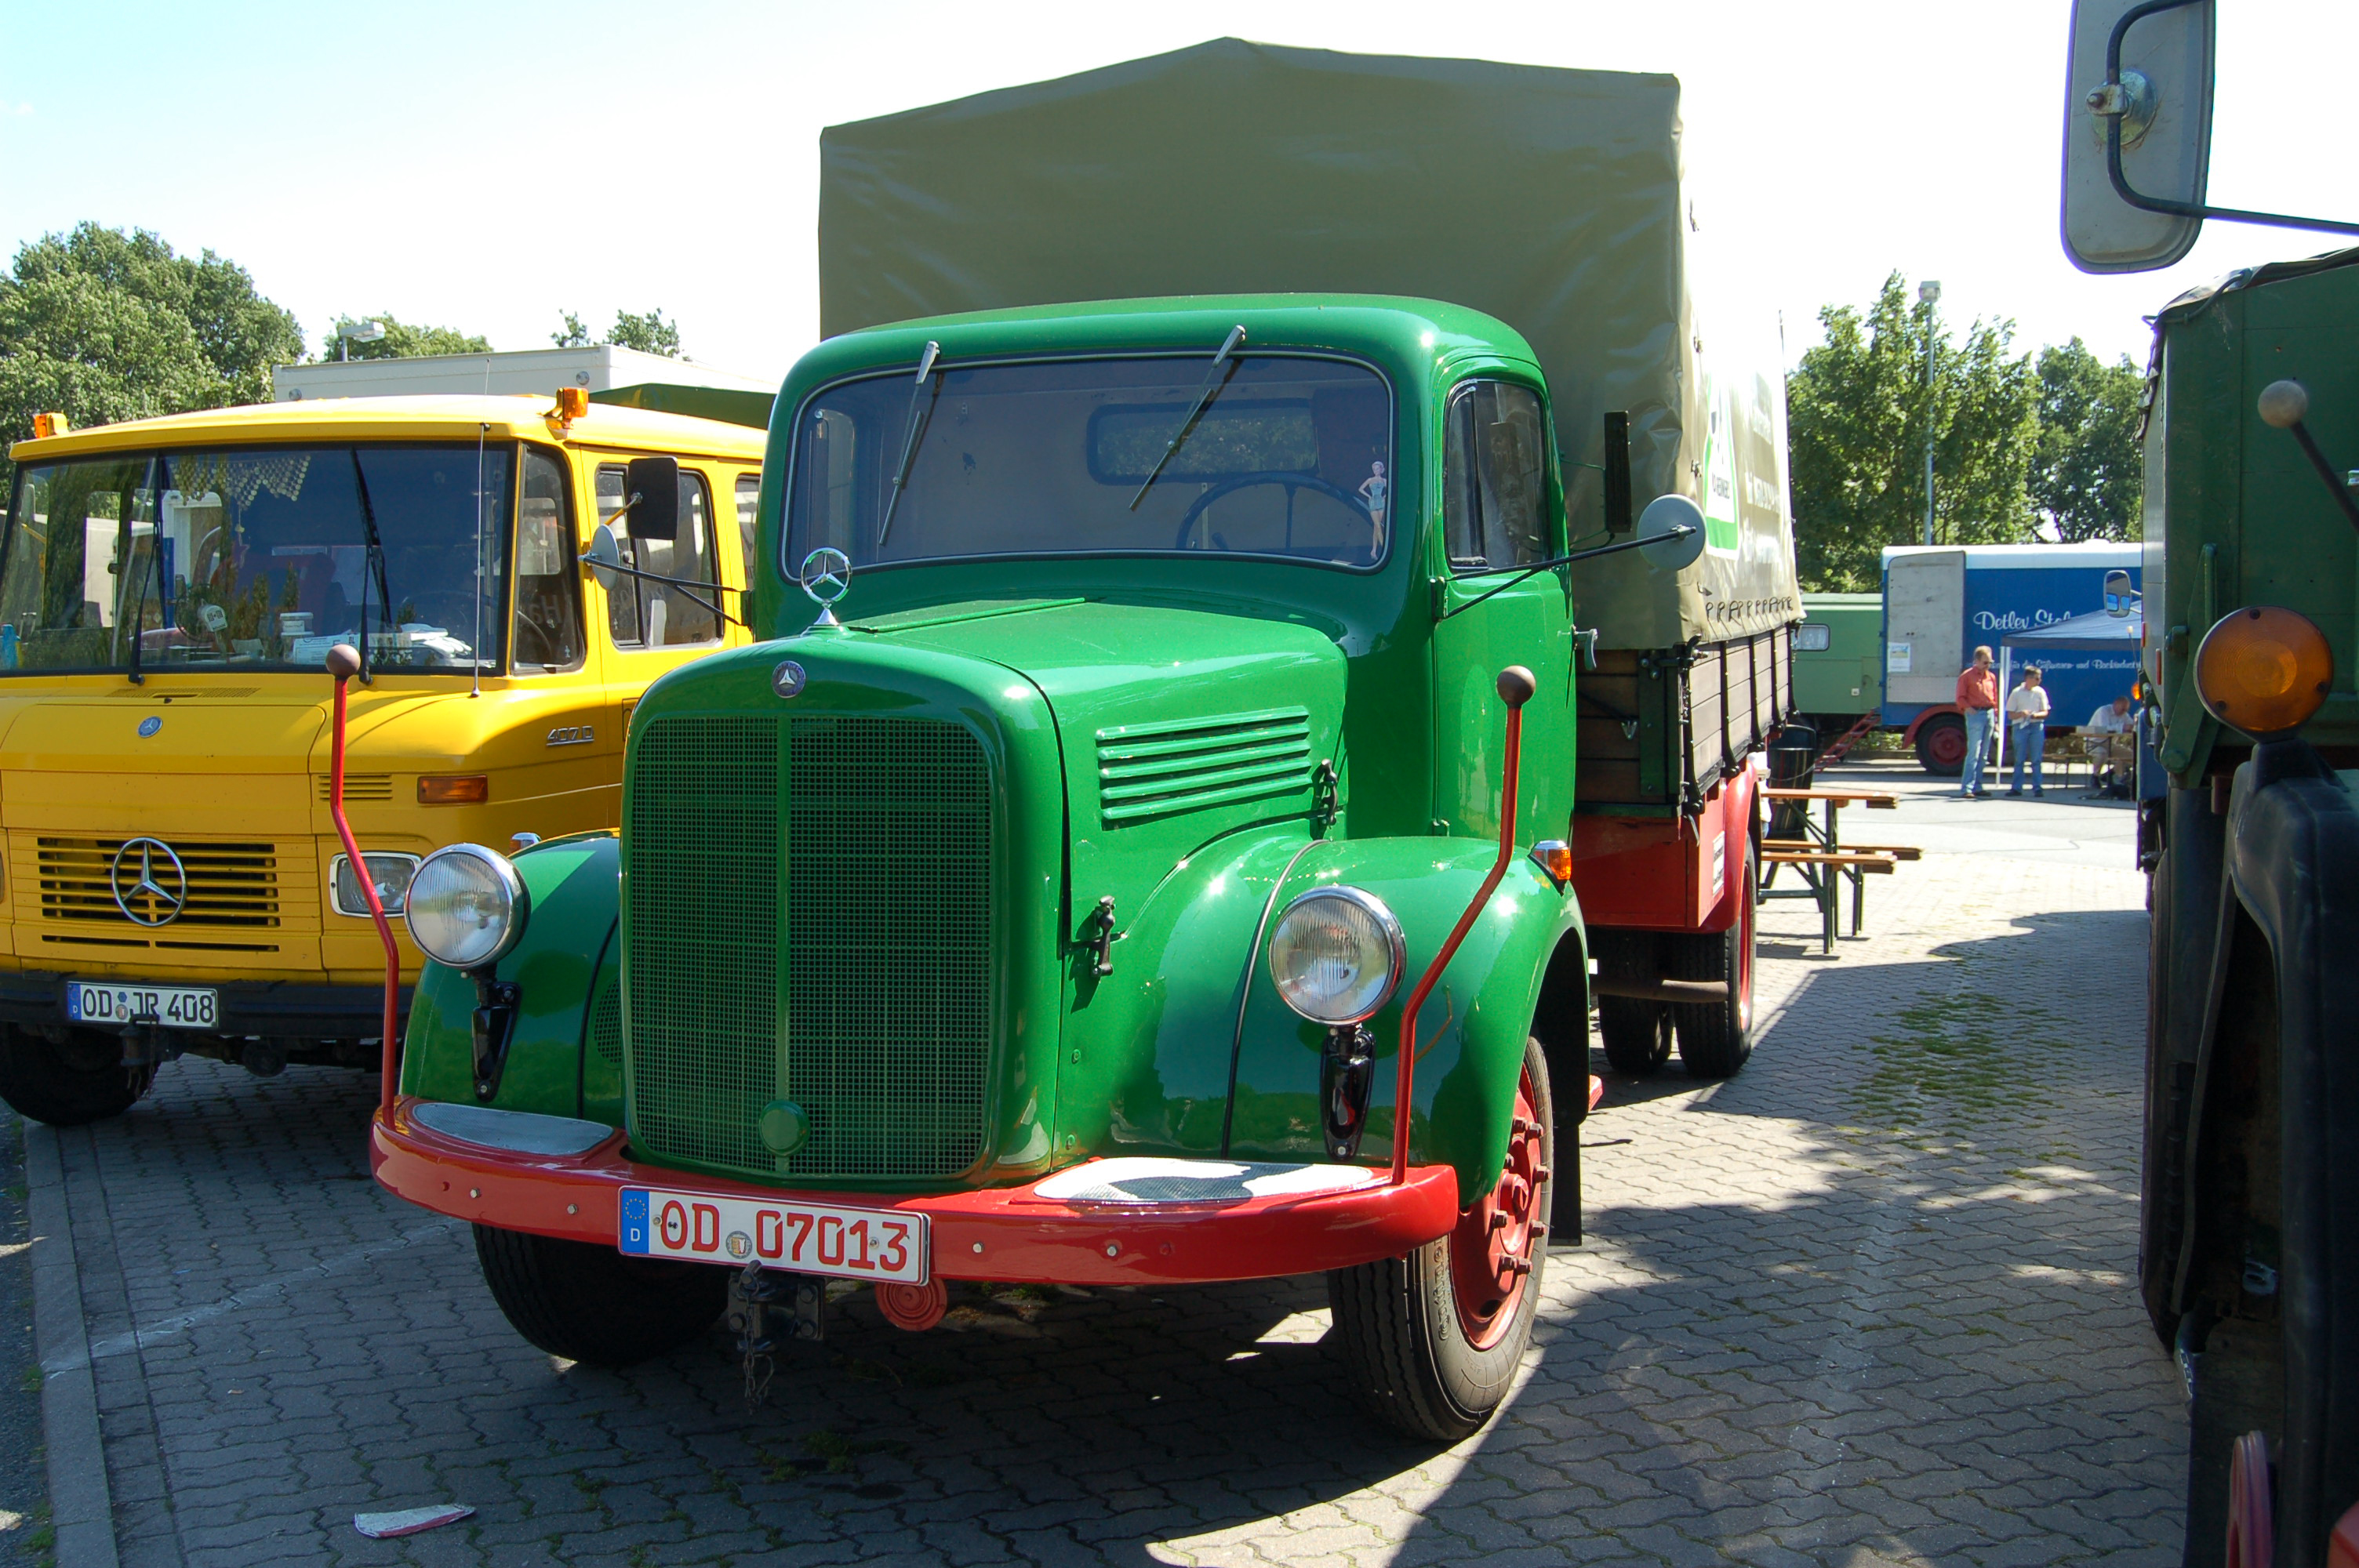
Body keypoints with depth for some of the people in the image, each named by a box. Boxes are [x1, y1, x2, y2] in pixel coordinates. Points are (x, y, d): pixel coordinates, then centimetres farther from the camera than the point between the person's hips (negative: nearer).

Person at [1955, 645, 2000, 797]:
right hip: (1976, 715, -7)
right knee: (1973, 753, -12)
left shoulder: (1991, 676, 15)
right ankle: (1966, 788, -13)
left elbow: (1995, 697, 18)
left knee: (1983, 754, 9)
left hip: (1989, 714, 7)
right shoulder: (1967, 676, -2)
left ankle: (1977, 786, 15)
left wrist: (1996, 715, 12)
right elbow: (1960, 698, -4)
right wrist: (1969, 709, -16)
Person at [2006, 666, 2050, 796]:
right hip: (2020, 727, -1)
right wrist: (2021, 714, -18)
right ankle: (2016, 788, 6)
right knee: (2019, 759, 2)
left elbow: (2045, 712, 8)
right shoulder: (2016, 693, 2)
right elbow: (2010, 715, 1)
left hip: (2037, 727, 1)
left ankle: (2037, 787, 5)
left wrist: (2036, 715, -13)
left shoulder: (2040, 692, 7)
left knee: (2036, 759, 1)